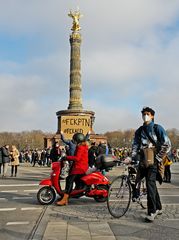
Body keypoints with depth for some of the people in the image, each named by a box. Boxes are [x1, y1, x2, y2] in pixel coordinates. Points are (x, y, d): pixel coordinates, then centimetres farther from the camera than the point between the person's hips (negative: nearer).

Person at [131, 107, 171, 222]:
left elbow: (167, 144, -5)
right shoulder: (139, 131, 14)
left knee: (150, 183, -14)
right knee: (151, 184, 13)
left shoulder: (157, 128, -2)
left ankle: (152, 212, -8)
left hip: (153, 160, -5)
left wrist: (158, 157, -8)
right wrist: (133, 158, -4)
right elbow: (135, 145, 9)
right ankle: (158, 208, 27)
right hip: (143, 160, 5)